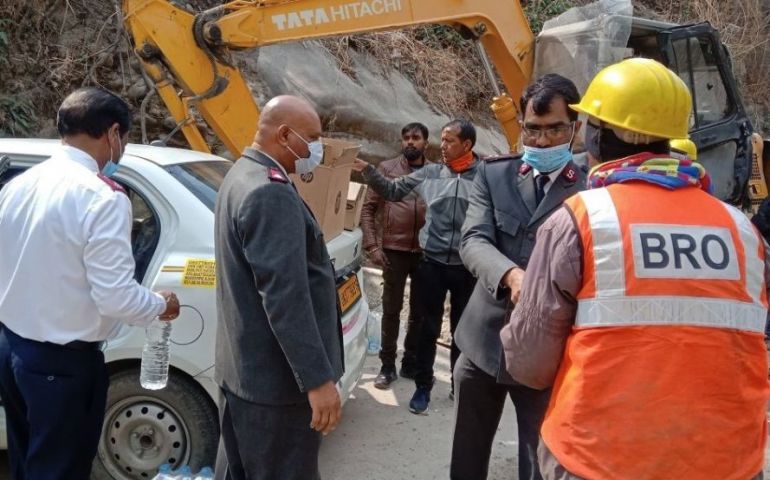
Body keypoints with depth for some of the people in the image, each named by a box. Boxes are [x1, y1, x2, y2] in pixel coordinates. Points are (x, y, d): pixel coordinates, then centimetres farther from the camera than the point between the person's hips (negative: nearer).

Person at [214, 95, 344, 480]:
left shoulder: (241, 176, 11)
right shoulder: (272, 192, -23)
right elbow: (285, 296, -28)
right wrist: (318, 379, -25)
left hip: (242, 366, 11)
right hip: (276, 376, -10)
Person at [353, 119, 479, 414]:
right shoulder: (430, 173, 2)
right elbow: (392, 191, 10)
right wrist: (367, 170, 1)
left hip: (467, 267, -1)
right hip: (432, 263, 2)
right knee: (429, 328, 11)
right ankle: (423, 386, 28)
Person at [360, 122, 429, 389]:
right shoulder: (387, 168, 3)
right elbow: (368, 209, 2)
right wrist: (372, 245, -6)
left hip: (426, 252, 2)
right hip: (394, 250, -1)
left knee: (420, 311, 11)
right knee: (391, 309, 5)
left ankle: (411, 363, 25)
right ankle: (387, 365, 17)